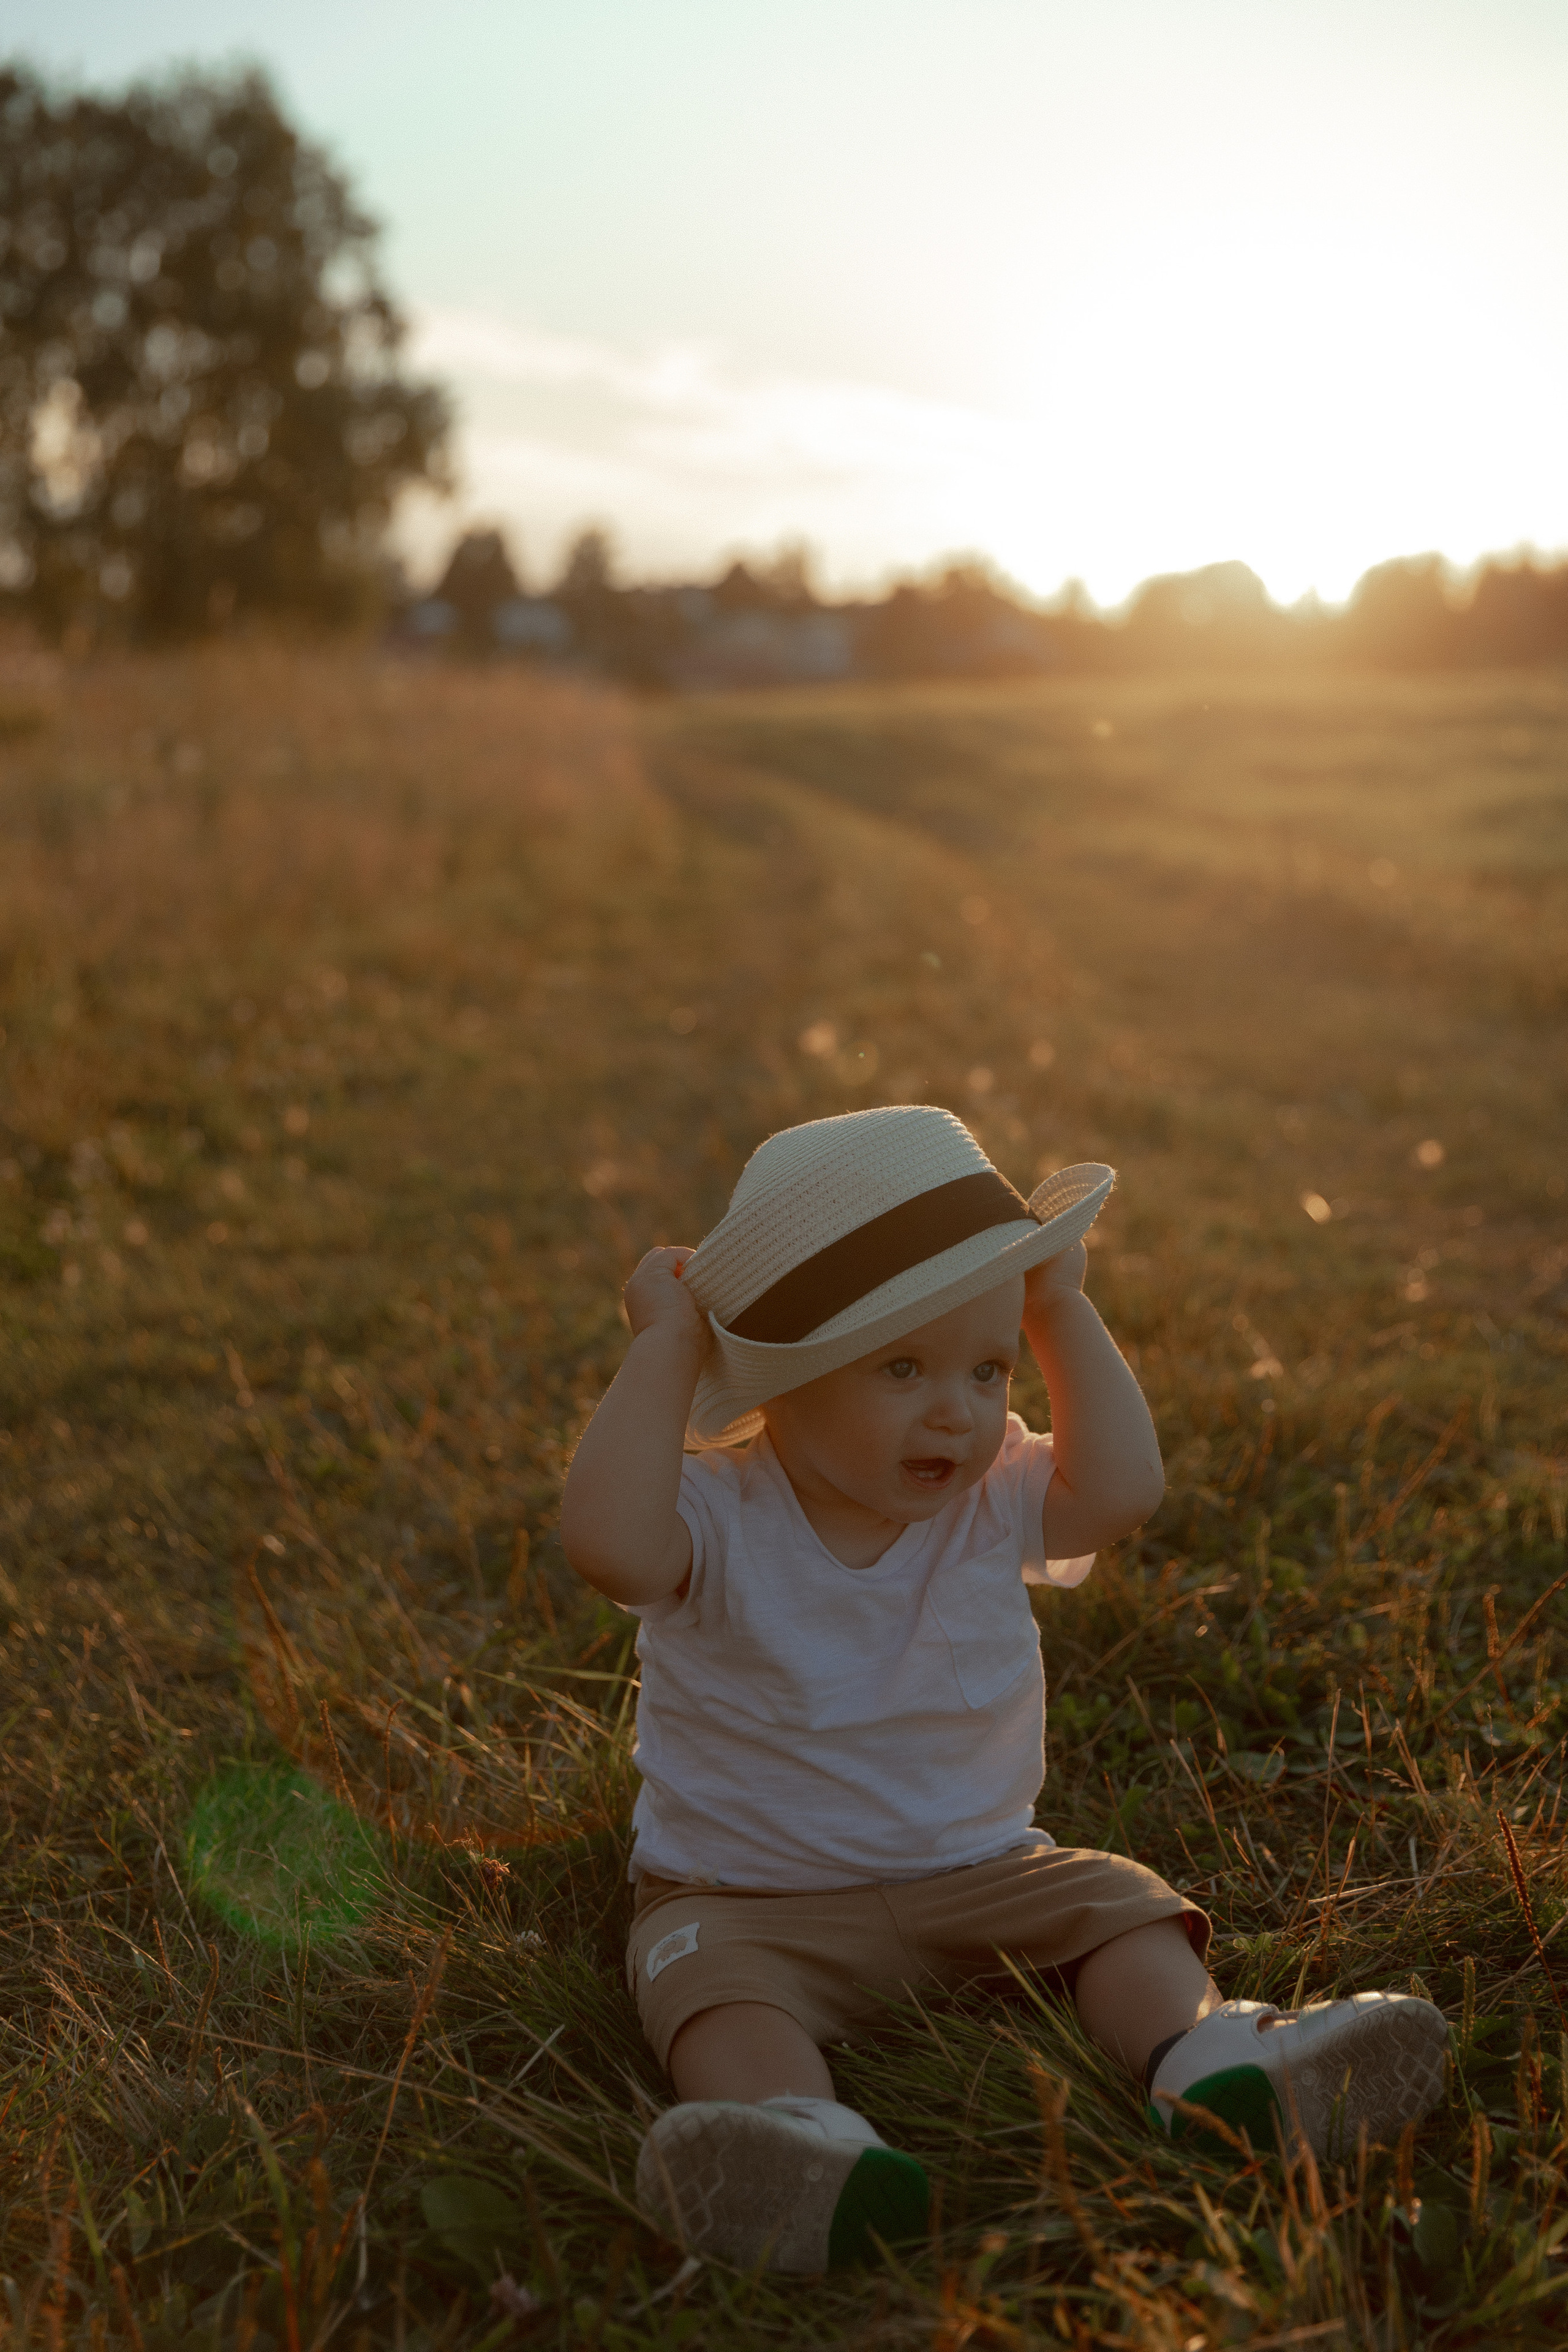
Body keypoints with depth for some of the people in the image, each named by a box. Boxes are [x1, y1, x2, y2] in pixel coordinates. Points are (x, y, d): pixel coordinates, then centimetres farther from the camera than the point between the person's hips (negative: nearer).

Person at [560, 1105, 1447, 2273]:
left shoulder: (990, 1502, -2)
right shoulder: (719, 1517, -15)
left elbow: (1121, 1489, -20)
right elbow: (607, 1539, -37)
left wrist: (1062, 1309, -15)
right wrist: (664, 1348, -31)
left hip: (979, 1871, 4)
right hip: (750, 1895, -4)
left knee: (1119, 1903, -16)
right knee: (711, 1978, -32)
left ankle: (1205, 2052, -37)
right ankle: (797, 2133, -56)